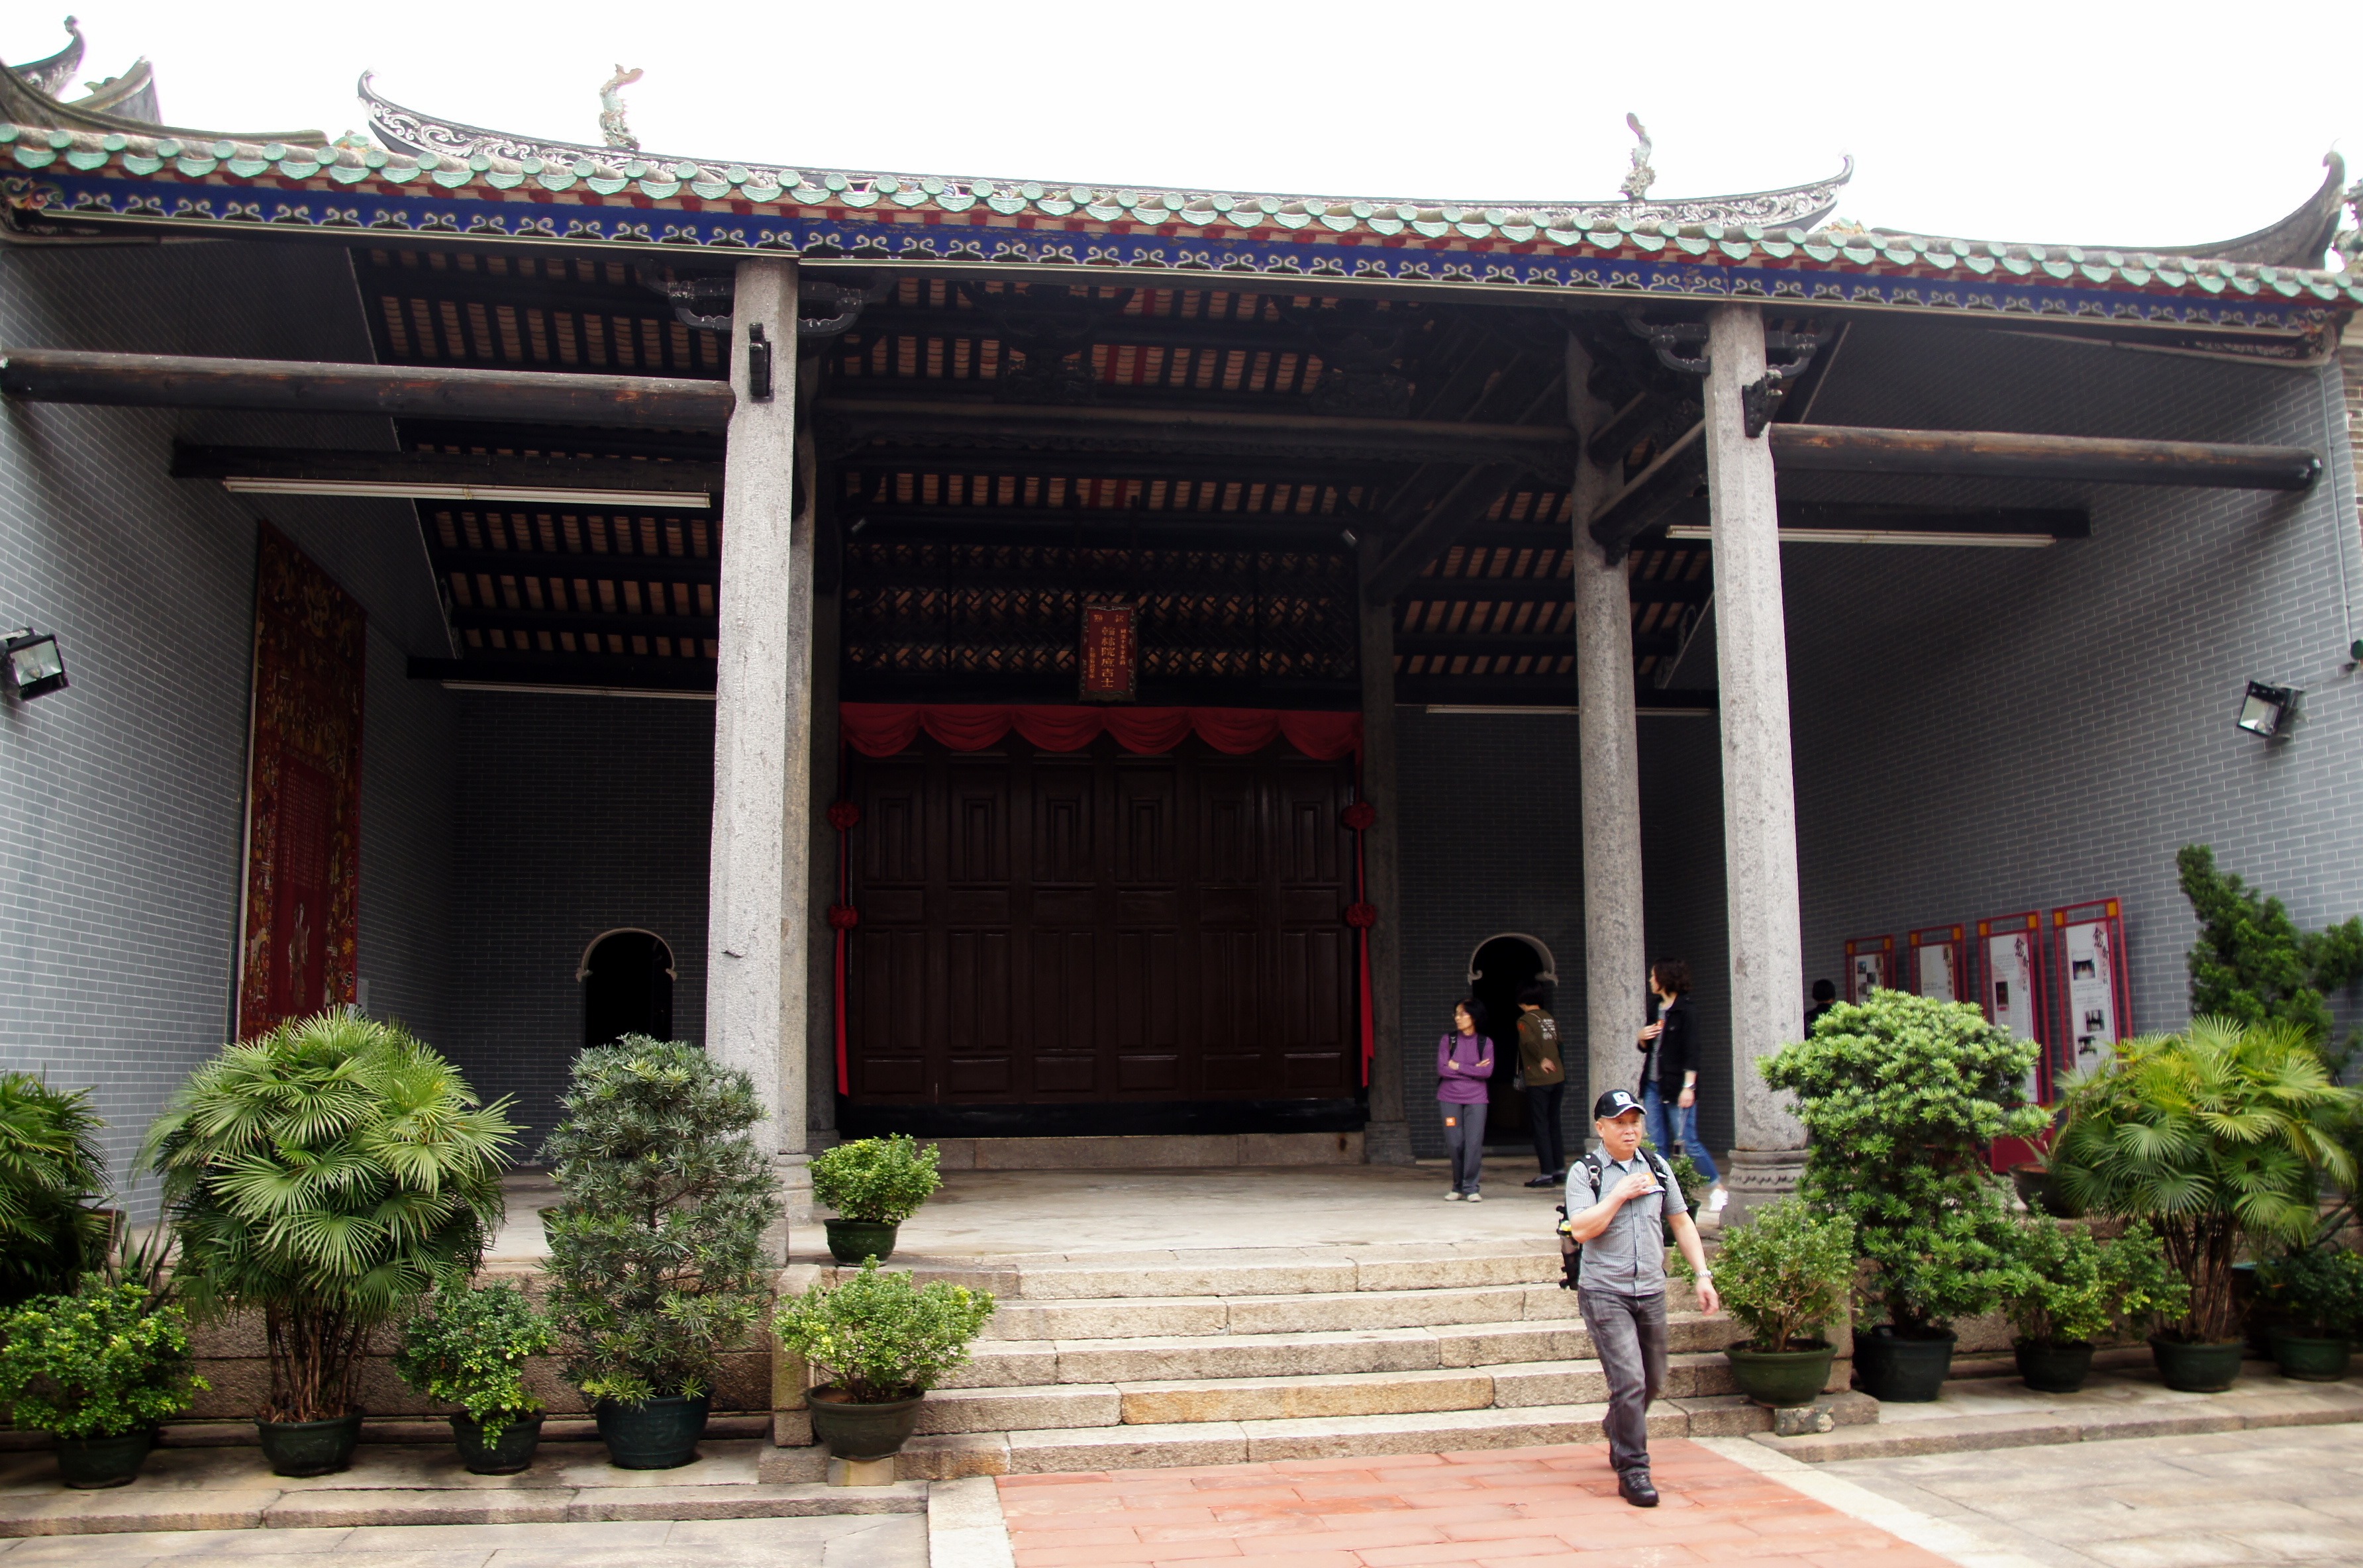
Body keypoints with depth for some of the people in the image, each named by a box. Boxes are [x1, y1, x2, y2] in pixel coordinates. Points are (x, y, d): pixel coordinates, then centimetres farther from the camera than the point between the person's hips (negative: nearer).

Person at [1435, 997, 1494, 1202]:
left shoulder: (1485, 1043, 5)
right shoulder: (1448, 1041, 5)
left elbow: (1487, 1072, -8)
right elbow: (1442, 1069, -6)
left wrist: (1458, 1066, -8)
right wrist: (1473, 1070, -6)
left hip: (1475, 1100, 0)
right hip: (1450, 1099, 1)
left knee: (1474, 1143, -8)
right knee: (1454, 1143, 0)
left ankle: (1471, 1188, 0)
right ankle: (1458, 1187, 14)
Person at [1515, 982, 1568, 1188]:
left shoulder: (1525, 1020, -10)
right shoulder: (1551, 1019, 10)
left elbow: (1530, 1042, -26)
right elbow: (1559, 1044, 15)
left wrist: (1542, 1060, -15)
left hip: (1538, 1081, -6)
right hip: (1558, 1078, 6)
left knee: (1540, 1127, -1)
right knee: (1554, 1124, 16)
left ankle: (1547, 1173, -1)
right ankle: (1560, 1169, 19)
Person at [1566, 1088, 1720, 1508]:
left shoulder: (1658, 1168, 9)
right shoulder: (1584, 1172, -4)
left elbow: (1681, 1222, 14)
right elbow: (1581, 1229, -16)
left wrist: (1703, 1275, 9)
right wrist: (1621, 1194, -14)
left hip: (1651, 1292, 5)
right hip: (1605, 1293, -5)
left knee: (1653, 1381, 15)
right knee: (1629, 1380, -12)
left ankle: (1619, 1434, 43)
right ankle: (1633, 1472, -1)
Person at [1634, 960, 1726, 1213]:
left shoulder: (1684, 1012, -9)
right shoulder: (1657, 1010, 15)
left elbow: (1691, 1052, -13)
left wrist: (1689, 1087, -19)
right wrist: (1642, 1038, 1)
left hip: (1676, 1086, -8)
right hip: (1653, 1086, 8)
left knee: (1687, 1142, -5)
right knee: (1658, 1144, 6)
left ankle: (1718, 1188, 8)